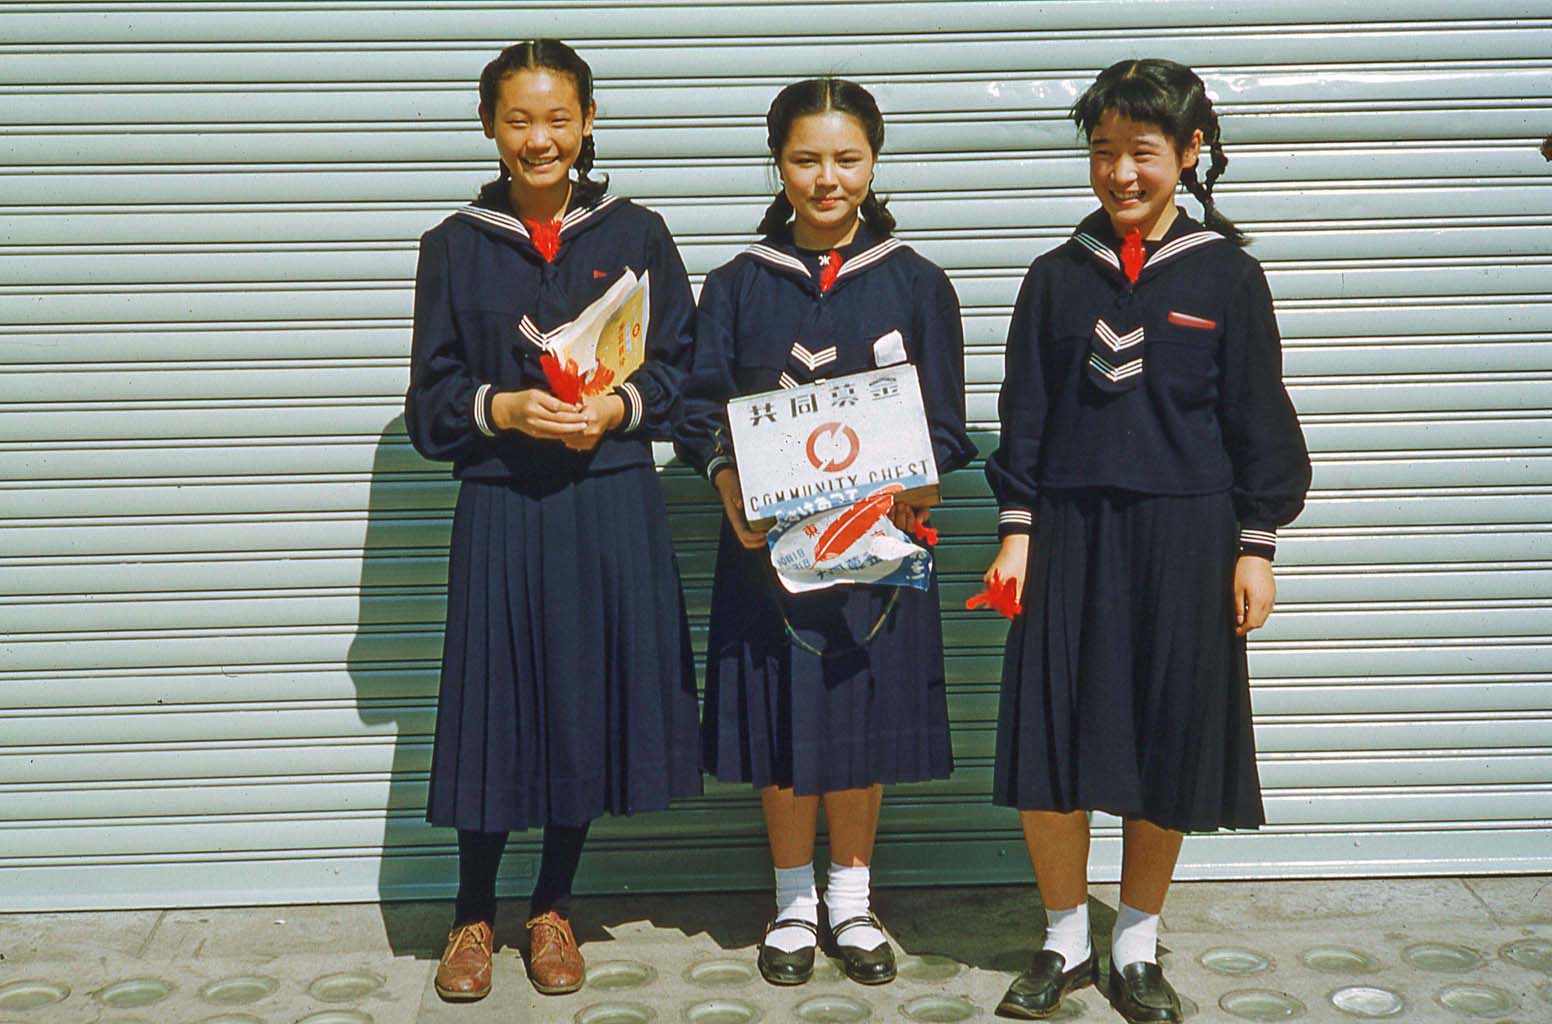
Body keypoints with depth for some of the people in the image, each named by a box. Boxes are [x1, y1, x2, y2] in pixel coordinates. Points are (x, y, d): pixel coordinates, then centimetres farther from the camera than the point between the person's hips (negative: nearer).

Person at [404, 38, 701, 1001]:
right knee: (495, 710, 3)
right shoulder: (456, 246, 4)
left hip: (612, 508, 1)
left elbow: (683, 369, 5)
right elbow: (430, 400, 4)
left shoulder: (637, 234, 5)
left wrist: (619, 407, -13)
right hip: (501, 509, 0)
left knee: (591, 706, 6)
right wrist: (503, 409, -15)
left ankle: (553, 909, 26)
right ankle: (474, 915, 22)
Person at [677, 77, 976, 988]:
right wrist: (737, 498, -19)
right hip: (769, 539, 0)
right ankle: (794, 902, 23)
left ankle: (851, 899, 25)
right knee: (783, 723, 5)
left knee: (864, 719, 8)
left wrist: (900, 495, -17)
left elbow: (944, 428, 2)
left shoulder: (916, 284, 3)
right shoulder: (739, 285, 3)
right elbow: (705, 411, 0)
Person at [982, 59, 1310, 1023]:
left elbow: (1260, 420, 3)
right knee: (1051, 739, 0)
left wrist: (1255, 548, 0)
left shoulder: (1226, 275, 1)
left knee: (1169, 746, 5)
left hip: (1186, 538, -1)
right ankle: (1066, 943, 19)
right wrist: (1016, 531, 1)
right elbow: (1025, 412, 7)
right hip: (1070, 534, 1)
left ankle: (1137, 947, 23)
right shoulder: (1059, 277, 5)